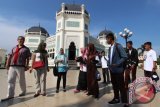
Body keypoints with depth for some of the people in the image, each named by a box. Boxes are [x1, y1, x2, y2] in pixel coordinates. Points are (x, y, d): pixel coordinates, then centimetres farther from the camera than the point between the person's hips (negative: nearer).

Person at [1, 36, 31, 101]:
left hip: (20, 67, -4)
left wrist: (27, 66, -6)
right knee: (10, 81, 1)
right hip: (12, 66, 4)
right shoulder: (14, 48, 19)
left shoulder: (26, 49, 7)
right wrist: (7, 64, 4)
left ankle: (24, 91, 23)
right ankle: (10, 95, 8)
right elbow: (9, 57, 14)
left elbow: (28, 59, 2)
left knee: (21, 81, 3)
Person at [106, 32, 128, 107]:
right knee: (114, 85, 16)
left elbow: (125, 57, -15)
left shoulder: (118, 46, -12)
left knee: (121, 86, 2)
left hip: (118, 70, -7)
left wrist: (117, 64, -18)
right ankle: (116, 99, 31)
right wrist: (109, 65, 5)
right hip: (112, 70, 8)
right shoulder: (110, 48, 12)